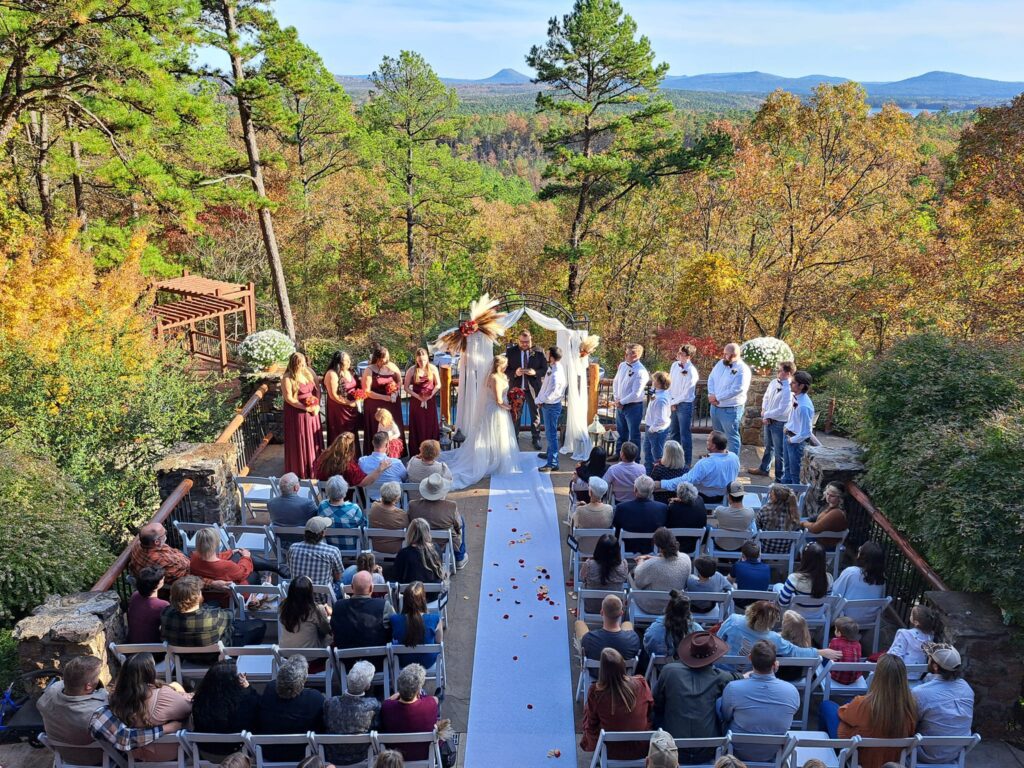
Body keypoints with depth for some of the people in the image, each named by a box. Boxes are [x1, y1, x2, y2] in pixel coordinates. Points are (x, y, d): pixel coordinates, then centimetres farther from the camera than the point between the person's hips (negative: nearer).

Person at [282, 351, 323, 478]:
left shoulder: (308, 372, 4)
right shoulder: (287, 378, -15)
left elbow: (317, 389, 8)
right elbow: (289, 399, -18)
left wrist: (317, 405, -6)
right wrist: (306, 408, -20)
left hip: (312, 412, 6)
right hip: (297, 413, -6)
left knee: (313, 440, 13)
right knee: (300, 442, 3)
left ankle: (314, 467, 26)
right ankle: (300, 470, 14)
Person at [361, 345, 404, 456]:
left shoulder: (392, 367, 1)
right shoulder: (369, 370, -11)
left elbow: (400, 381, 14)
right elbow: (366, 391, -13)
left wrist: (396, 393, -6)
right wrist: (385, 397, -17)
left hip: (392, 405, 4)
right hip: (375, 407, -4)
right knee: (377, 434, -1)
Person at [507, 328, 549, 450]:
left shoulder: (538, 352, -4)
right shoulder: (511, 351, -3)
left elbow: (545, 369, 0)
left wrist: (535, 372, -19)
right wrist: (515, 373, -18)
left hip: (533, 387, 0)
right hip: (516, 387, 1)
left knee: (535, 414, 9)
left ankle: (536, 439, 21)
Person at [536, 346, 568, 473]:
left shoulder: (556, 374, -28)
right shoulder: (553, 368, 1)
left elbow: (551, 394, -28)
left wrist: (540, 400, -13)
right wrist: (540, 399, 2)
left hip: (551, 406, -10)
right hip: (548, 405, 10)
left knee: (551, 434, -2)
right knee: (549, 432, 26)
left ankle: (552, 462, 5)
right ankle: (550, 453, 44)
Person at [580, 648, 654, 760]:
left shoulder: (595, 691, -22)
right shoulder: (640, 683, -18)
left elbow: (591, 724, -8)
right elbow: (651, 708, 1)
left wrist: (590, 743, 12)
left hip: (611, 752, -2)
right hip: (642, 750, 2)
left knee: (587, 707, 17)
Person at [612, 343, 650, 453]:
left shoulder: (641, 372, -21)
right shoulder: (622, 365, 2)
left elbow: (635, 394, -22)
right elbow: (616, 382, 13)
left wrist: (621, 402, -14)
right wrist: (616, 399, 3)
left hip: (633, 406, -7)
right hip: (620, 405, 7)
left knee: (634, 435, 5)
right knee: (621, 432, 22)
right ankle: (619, 454, 36)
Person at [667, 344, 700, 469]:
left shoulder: (691, 372, -18)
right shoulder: (675, 365, 2)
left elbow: (686, 394, -16)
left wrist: (674, 402, -7)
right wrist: (670, 401, -1)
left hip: (685, 405, -7)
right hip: (673, 404, 7)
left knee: (685, 435, 0)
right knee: (673, 434, 16)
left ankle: (687, 462, 10)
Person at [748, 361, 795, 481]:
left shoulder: (789, 390, -24)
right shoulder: (774, 383, 1)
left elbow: (782, 410, -26)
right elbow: (766, 397, 16)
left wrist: (767, 415, -15)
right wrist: (764, 410, 1)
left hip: (780, 423, -8)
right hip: (768, 420, 8)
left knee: (779, 453, 1)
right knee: (768, 447, 27)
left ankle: (780, 479, 13)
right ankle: (763, 469, 46)